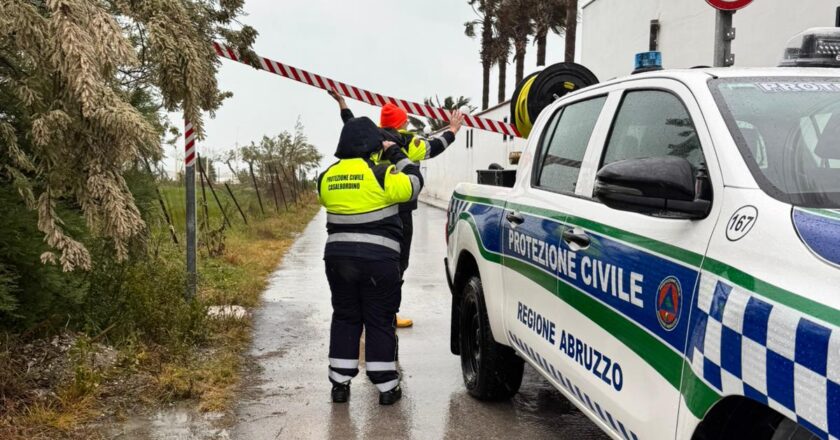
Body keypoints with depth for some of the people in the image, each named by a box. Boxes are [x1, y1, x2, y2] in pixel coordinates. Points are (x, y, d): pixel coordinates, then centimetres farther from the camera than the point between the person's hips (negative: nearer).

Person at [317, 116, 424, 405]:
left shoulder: (328, 177, 6)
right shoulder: (381, 174, -11)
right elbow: (413, 183, 1)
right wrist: (395, 155, 13)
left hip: (338, 256, 5)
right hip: (378, 259, -4)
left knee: (345, 318, 15)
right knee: (380, 321, 4)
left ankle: (340, 383, 16)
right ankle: (386, 387, 10)